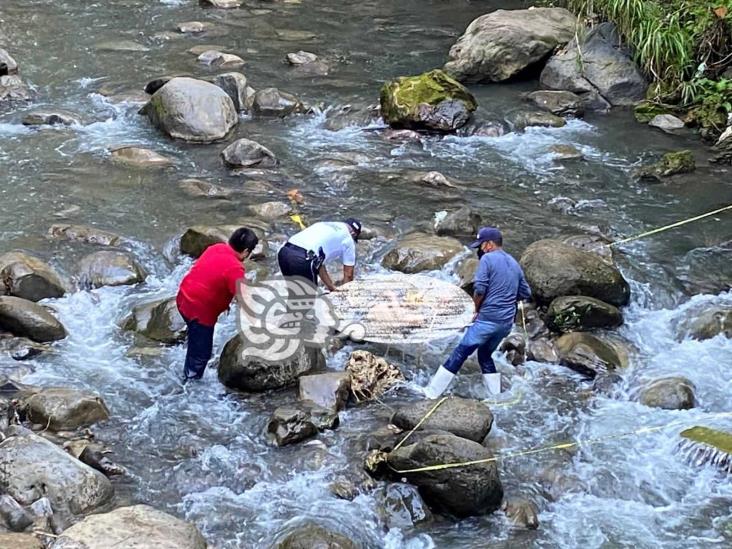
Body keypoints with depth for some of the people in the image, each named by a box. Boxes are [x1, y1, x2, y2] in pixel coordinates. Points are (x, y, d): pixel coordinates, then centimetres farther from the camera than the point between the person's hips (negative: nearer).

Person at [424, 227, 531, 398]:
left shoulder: (487, 259, -8)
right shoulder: (514, 264, 14)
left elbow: (479, 290, -16)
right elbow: (525, 293, 18)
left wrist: (477, 310, -1)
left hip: (488, 319, -7)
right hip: (507, 322, 7)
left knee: (459, 354, -2)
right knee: (485, 355, 22)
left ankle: (432, 393, 0)